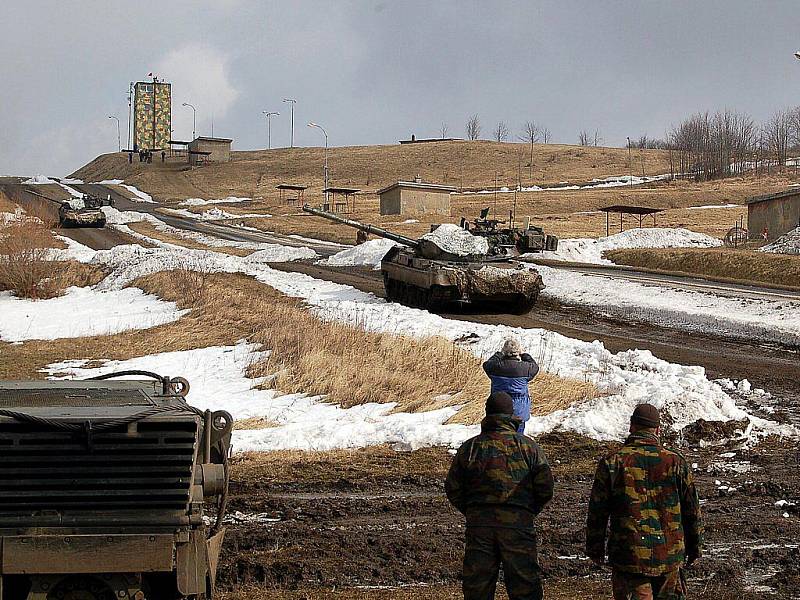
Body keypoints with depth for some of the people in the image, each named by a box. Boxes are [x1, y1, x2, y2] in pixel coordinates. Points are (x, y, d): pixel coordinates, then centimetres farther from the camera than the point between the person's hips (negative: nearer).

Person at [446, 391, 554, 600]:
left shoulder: (469, 448, 6)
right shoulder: (528, 446, 2)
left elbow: (453, 490, 7)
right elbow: (545, 487, -1)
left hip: (478, 524, 2)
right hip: (518, 524, -2)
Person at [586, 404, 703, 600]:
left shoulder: (612, 463, -5)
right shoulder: (676, 463, 0)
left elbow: (597, 512, 0)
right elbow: (692, 511, 7)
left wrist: (595, 549, 11)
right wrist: (694, 547, 20)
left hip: (627, 557, -2)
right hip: (669, 556, 2)